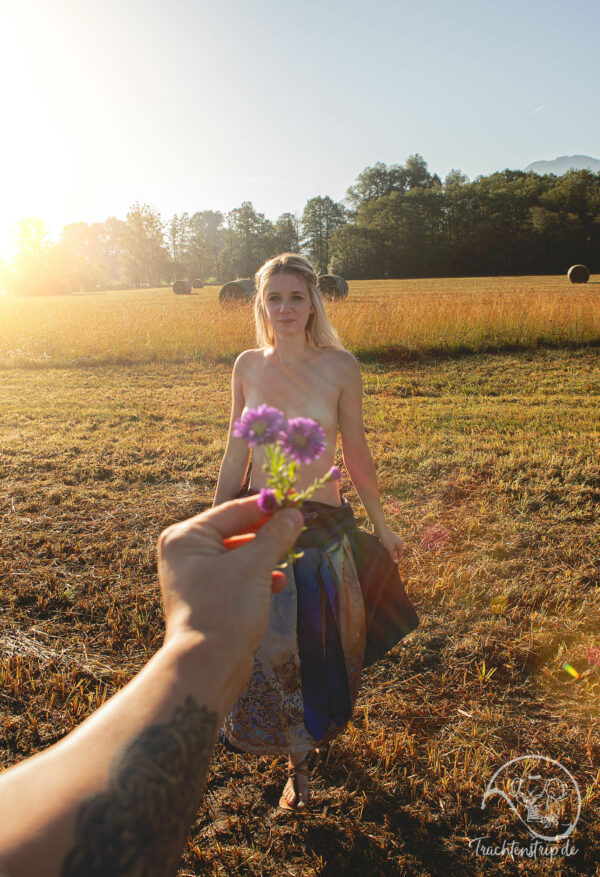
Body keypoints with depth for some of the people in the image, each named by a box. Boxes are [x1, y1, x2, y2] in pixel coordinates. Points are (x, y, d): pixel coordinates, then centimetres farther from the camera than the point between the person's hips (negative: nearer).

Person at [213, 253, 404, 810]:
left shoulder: (339, 366, -8)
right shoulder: (248, 366, -2)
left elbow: (355, 453, 0)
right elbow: (236, 452, 6)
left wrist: (381, 523, 6)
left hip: (324, 524, -1)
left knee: (322, 640, 17)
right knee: (271, 645, 9)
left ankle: (320, 725, 52)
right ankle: (297, 760, 37)